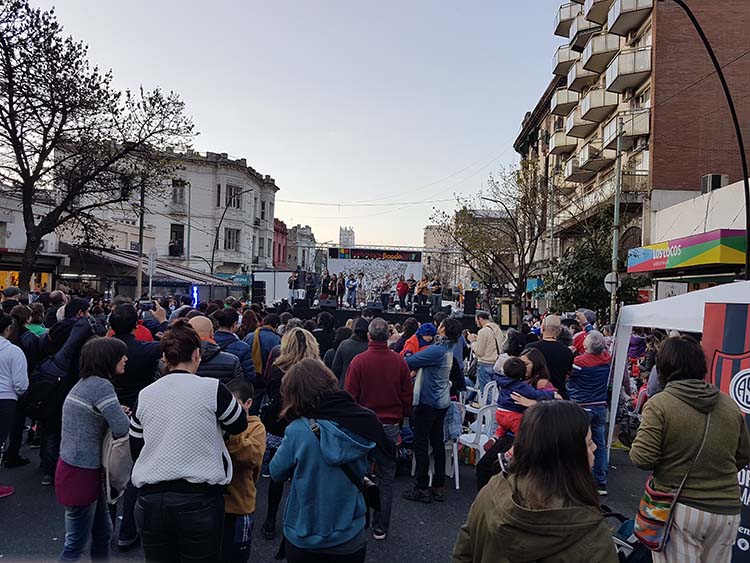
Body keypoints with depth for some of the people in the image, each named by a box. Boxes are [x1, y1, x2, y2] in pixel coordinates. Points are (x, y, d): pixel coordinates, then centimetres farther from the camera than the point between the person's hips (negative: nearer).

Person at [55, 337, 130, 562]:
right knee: (76, 544, 6)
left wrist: (118, 412, 0)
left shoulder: (85, 383, 9)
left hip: (84, 469, 9)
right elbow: (123, 430, -26)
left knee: (103, 533, 19)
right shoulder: (101, 386, -21)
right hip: (81, 473, -9)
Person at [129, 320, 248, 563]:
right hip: (199, 499, -3)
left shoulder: (145, 395, 1)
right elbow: (240, 425, 4)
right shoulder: (212, 388, -11)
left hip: (151, 499, 4)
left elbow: (136, 450, 10)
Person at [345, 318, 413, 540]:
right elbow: (408, 395, 2)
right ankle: (380, 527, 19)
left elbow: (350, 395, -8)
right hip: (390, 426, 2)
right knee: (386, 478, 12)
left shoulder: (359, 361, -13)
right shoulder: (399, 361, -6)